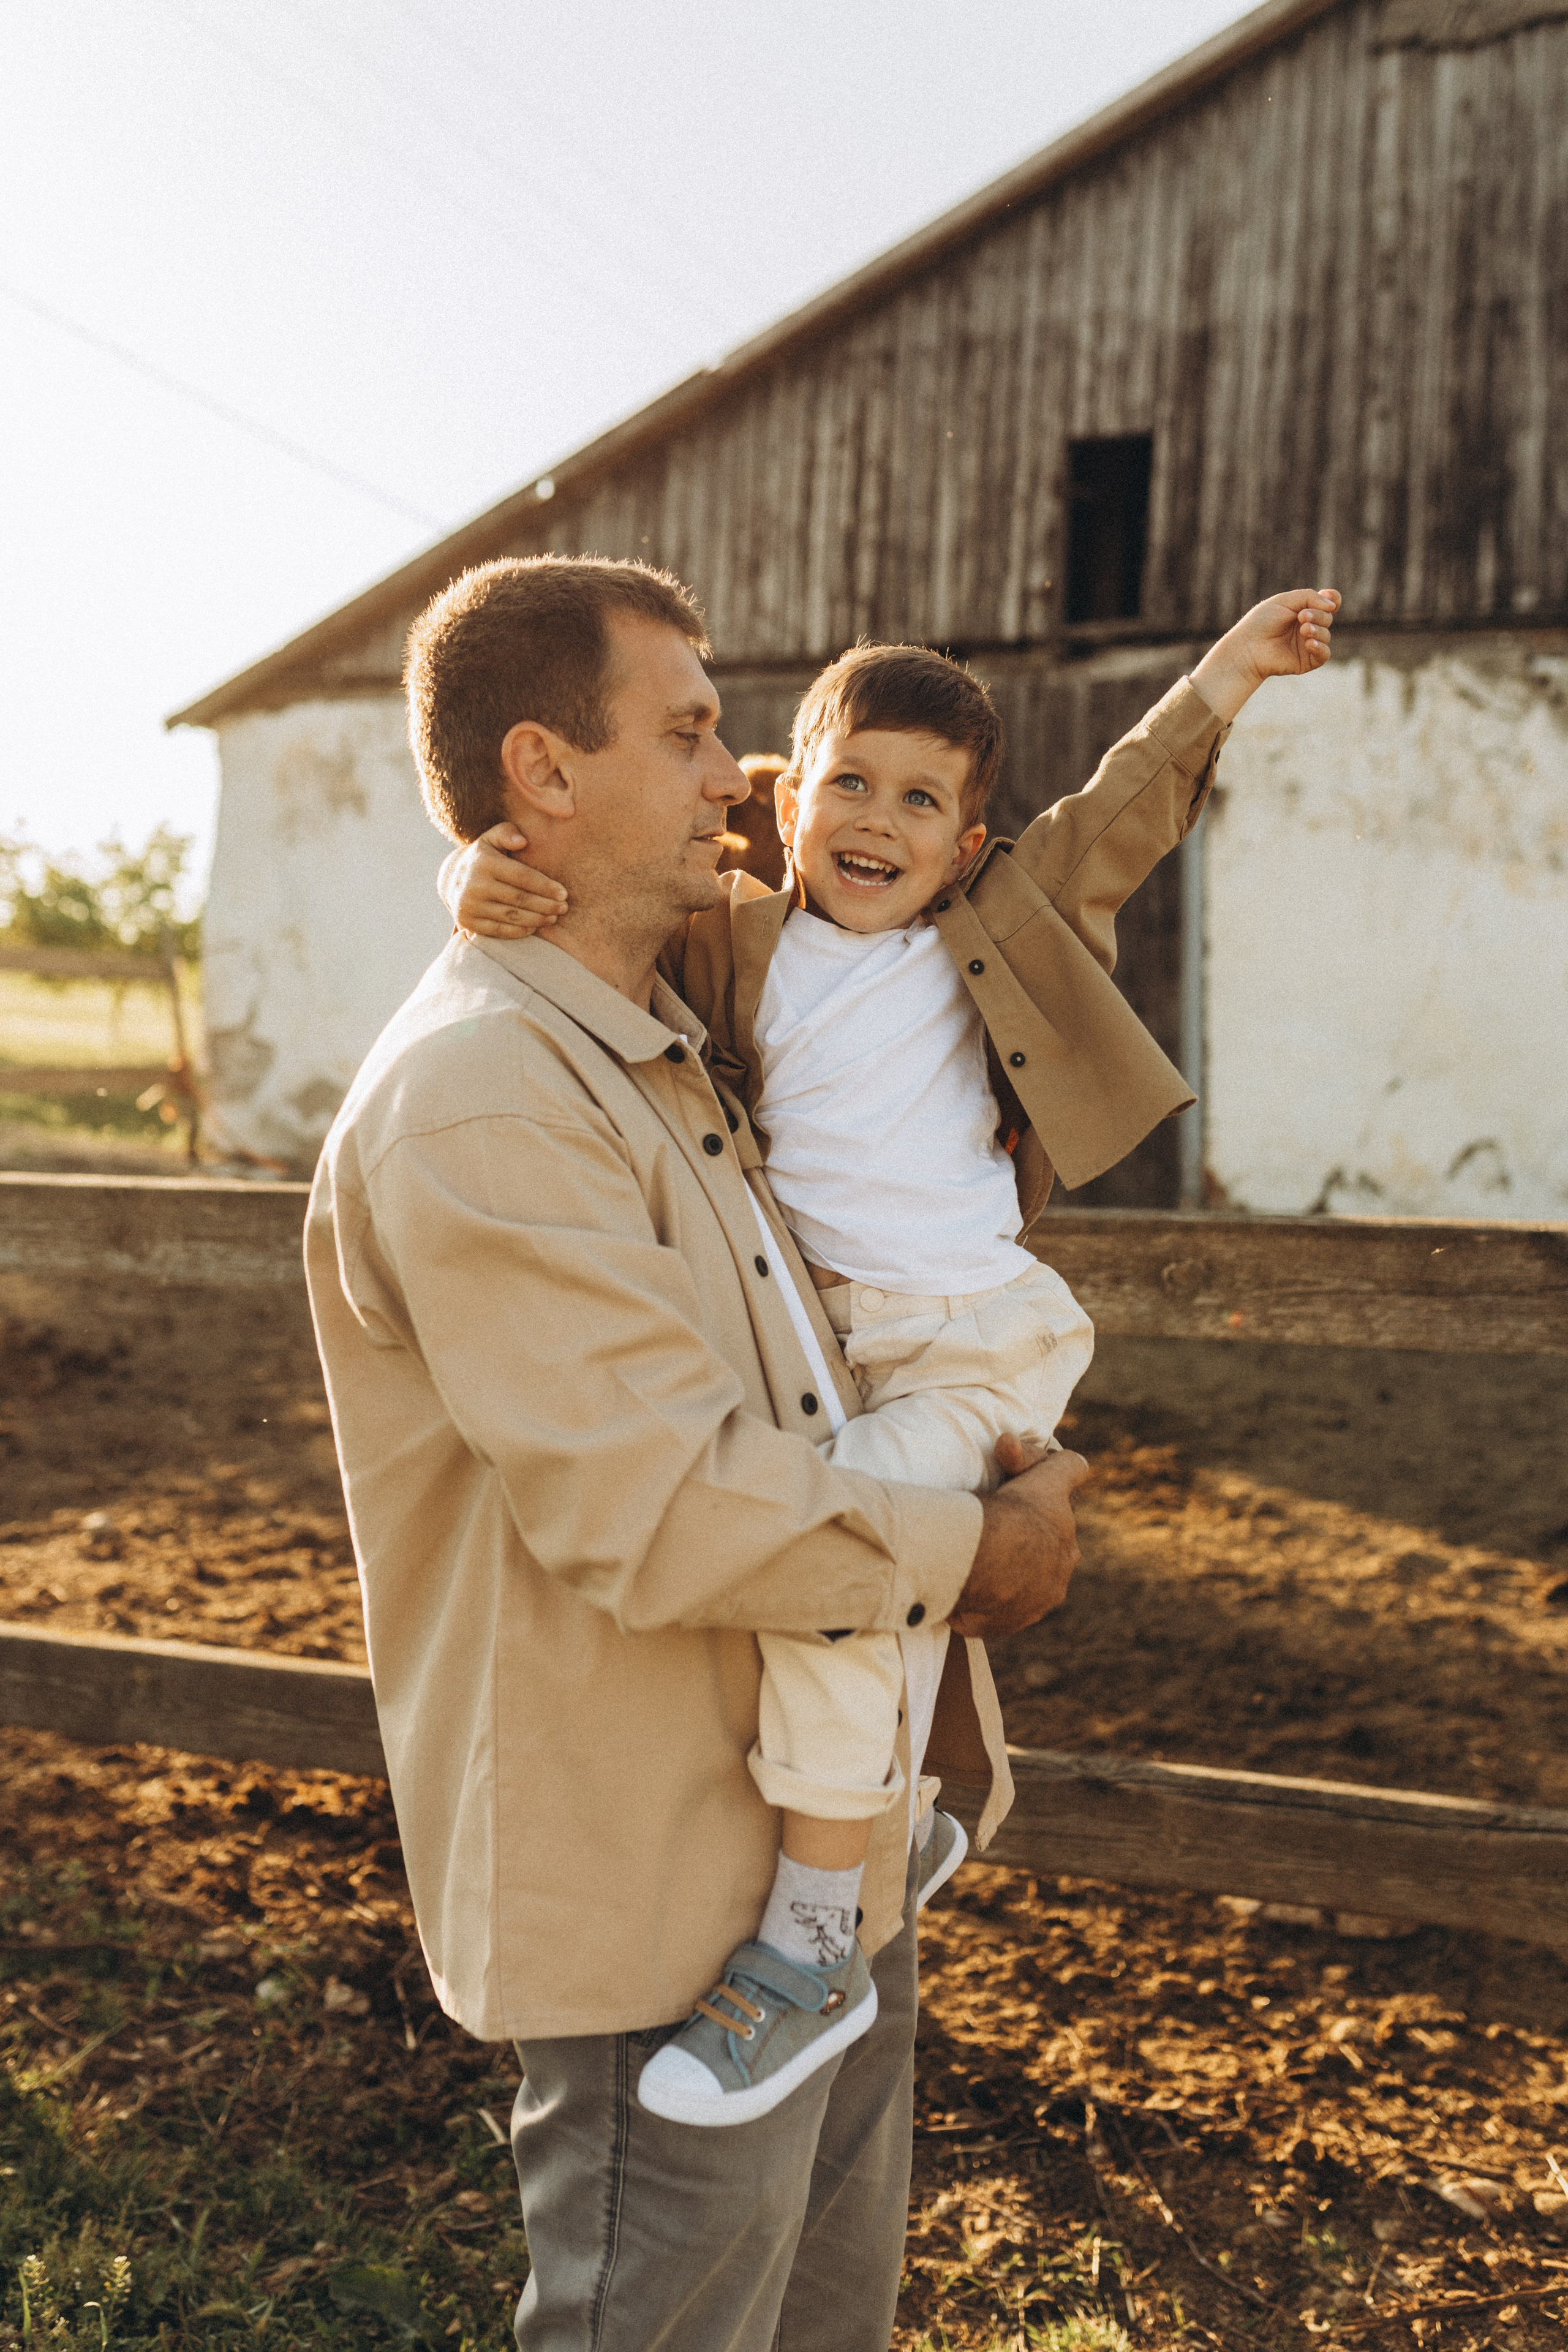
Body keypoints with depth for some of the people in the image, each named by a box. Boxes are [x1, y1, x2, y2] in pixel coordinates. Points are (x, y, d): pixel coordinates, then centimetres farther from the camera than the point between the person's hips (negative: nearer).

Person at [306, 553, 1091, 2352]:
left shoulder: (665, 1061, 12)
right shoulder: (472, 1094, -23)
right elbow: (666, 1513, -28)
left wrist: (928, 1666, 14)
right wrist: (981, 1549, -15)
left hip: (824, 1844, 10)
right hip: (666, 1903, -10)